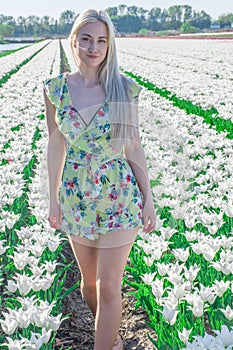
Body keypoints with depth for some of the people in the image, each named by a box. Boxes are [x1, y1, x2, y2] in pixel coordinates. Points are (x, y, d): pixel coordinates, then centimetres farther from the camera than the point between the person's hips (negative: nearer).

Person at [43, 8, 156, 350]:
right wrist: (53, 200, 7)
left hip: (120, 196, -2)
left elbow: (134, 146, -2)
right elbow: (55, 146, 4)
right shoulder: (55, 88, -2)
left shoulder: (125, 88, -7)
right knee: (89, 282, 18)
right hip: (76, 197, 3)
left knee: (108, 286, 1)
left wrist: (148, 198, -2)